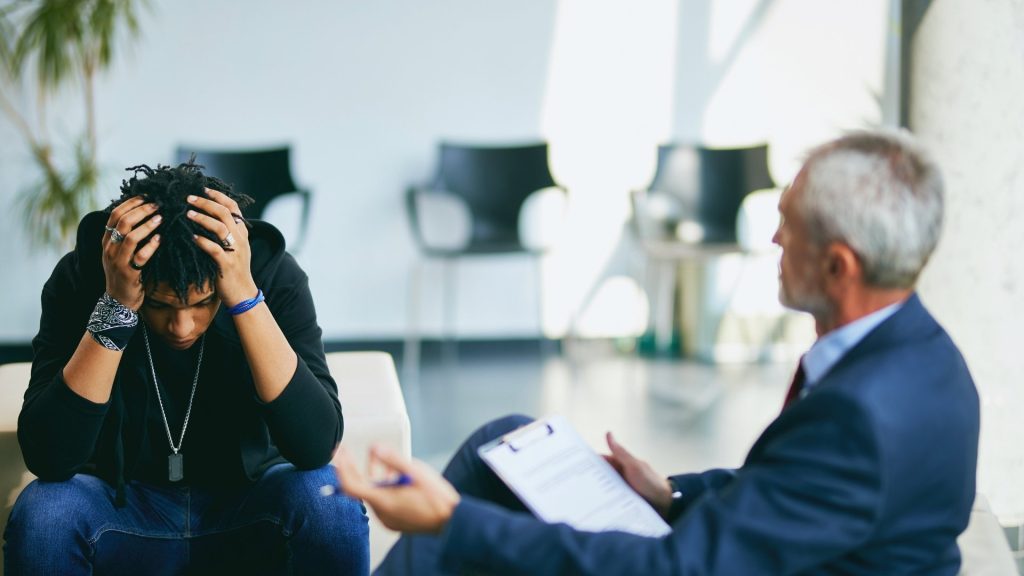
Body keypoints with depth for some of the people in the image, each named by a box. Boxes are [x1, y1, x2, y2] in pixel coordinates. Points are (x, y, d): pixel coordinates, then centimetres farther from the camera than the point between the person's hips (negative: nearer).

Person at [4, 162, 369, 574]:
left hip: (248, 509, 0)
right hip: (126, 506, 0)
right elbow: (47, 457, -27)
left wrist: (245, 297, -36)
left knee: (328, 500, -30)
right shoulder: (79, 279, -18)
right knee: (41, 513, -30)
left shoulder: (273, 276, -18)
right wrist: (116, 308, -34)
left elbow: (317, 445, -29)